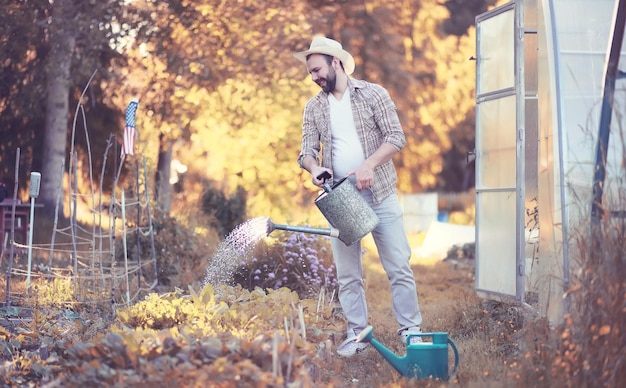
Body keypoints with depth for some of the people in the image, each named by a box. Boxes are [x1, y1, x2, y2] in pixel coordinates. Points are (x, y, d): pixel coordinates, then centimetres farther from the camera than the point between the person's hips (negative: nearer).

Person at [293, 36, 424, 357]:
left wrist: (368, 165, -21)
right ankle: (356, 333, 14)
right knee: (347, 273, 6)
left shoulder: (373, 94, -1)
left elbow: (396, 137, -7)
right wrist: (314, 167, -17)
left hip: (380, 194, -3)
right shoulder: (313, 108, 10)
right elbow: (307, 151, 6)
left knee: (399, 266, -3)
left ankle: (410, 330, 5)